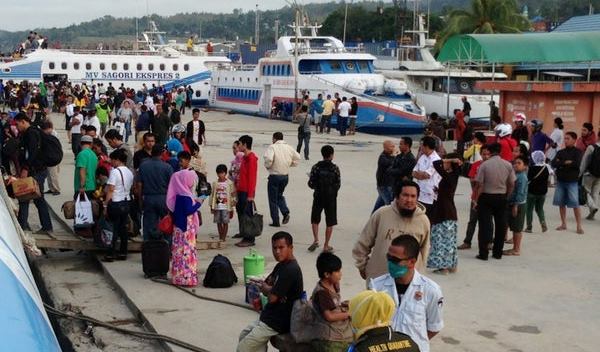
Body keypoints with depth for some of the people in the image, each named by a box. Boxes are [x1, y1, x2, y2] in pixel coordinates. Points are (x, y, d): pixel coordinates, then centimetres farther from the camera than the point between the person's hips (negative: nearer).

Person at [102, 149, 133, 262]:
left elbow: (111, 190, -16)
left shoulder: (115, 172, -14)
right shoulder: (129, 172, 10)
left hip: (116, 203, -7)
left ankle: (111, 254, 0)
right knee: (123, 228, 12)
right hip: (126, 202, 7)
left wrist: (105, 205, -12)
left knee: (114, 228, -2)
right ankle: (123, 253, 15)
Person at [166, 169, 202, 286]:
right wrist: (198, 203, -13)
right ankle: (187, 277, -2)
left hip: (180, 226, 10)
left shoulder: (181, 194, 10)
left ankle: (178, 276, 21)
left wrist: (194, 201, 9)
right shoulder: (185, 196, -19)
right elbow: (188, 211, -23)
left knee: (180, 251, 14)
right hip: (185, 228, -10)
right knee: (187, 250, -5)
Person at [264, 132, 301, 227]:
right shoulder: (289, 147, 3)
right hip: (285, 176, 5)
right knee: (279, 195, 25)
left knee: (273, 199, 7)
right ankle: (285, 212, 4)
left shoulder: (272, 147, -13)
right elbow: (297, 158, 8)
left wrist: (267, 166, -8)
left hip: (274, 176, -5)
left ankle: (275, 221, 8)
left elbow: (268, 159, -28)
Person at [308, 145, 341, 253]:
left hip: (318, 197, 1)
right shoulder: (335, 168, -7)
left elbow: (311, 184, -7)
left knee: (315, 220, 17)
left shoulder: (316, 167, -6)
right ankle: (326, 245, 11)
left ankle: (316, 240, 2)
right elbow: (338, 185, -6)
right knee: (330, 223, 8)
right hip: (331, 198, -1)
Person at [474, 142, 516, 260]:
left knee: (485, 225, 2)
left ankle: (483, 253, 2)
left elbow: (479, 185, -12)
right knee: (500, 225, 13)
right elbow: (512, 184, 1)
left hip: (486, 197, -3)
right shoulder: (508, 165, -3)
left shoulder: (484, 165, -13)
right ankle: (498, 252, 19)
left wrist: (476, 200, -3)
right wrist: (507, 196, 15)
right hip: (501, 197, 3)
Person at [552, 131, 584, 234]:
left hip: (572, 181, -4)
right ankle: (563, 224, 18)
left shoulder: (578, 151, -3)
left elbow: (577, 164, -18)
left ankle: (579, 226, 0)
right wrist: (567, 162, -15)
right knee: (561, 203, 7)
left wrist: (561, 163, -9)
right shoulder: (560, 152, 9)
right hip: (560, 180, 4)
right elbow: (553, 164, -3)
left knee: (575, 204, -6)